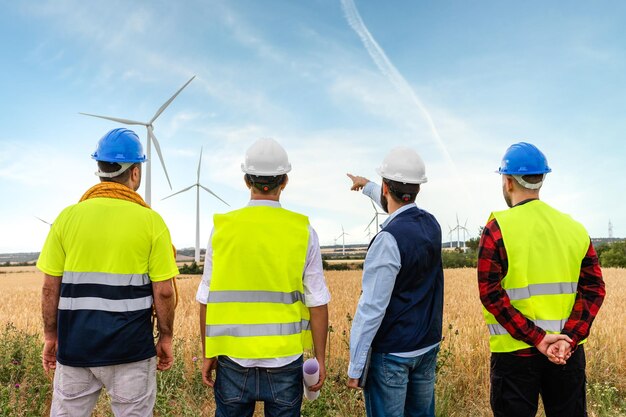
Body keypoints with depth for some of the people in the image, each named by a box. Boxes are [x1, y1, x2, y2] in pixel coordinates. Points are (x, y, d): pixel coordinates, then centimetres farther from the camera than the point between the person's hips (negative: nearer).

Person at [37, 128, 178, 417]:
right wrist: (166, 337, 5)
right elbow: (163, 291, -7)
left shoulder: (68, 217, -1)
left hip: (75, 346, 3)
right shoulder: (150, 221, -7)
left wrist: (50, 336, 13)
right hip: (131, 348, -2)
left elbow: (50, 287, 1)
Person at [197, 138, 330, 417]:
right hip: (285, 360, 0)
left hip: (233, 359, 1)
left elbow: (206, 301, 0)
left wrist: (208, 355, 10)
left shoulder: (222, 228, -3)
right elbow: (318, 304, -5)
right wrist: (320, 358, 5)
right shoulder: (302, 231, -6)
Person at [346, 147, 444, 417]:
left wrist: (355, 366, -15)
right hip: (428, 346, 8)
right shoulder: (431, 224, 2)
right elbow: (403, 212, 26)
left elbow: (372, 307, -22)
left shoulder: (388, 239, -22)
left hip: (391, 354, -7)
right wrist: (368, 187, 41)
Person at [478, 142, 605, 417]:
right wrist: (569, 337, -9)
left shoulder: (498, 228, -8)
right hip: (567, 351, 4)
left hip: (515, 351, -4)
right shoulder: (574, 228, 5)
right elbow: (594, 288, -2)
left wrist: (537, 338, -14)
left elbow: (491, 293, -16)